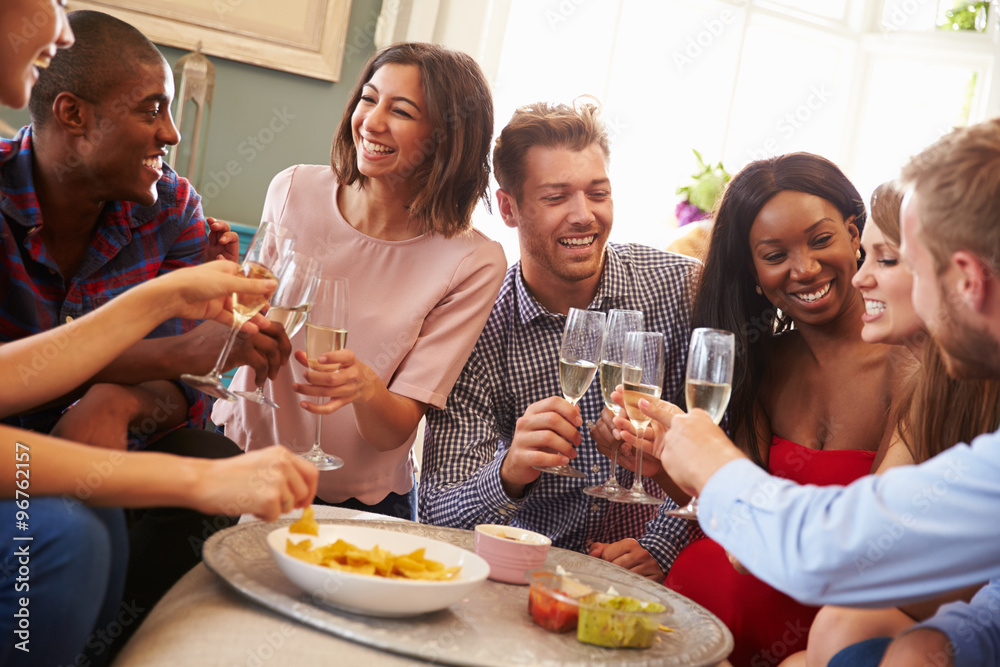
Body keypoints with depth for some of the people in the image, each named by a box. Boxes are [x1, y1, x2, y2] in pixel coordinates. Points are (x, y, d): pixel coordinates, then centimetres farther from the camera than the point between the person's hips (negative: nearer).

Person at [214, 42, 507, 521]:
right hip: (242, 453, 2)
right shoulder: (294, 190, -4)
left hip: (358, 499, -2)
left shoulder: (474, 263, -12)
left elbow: (396, 432, -11)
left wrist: (366, 388, -32)